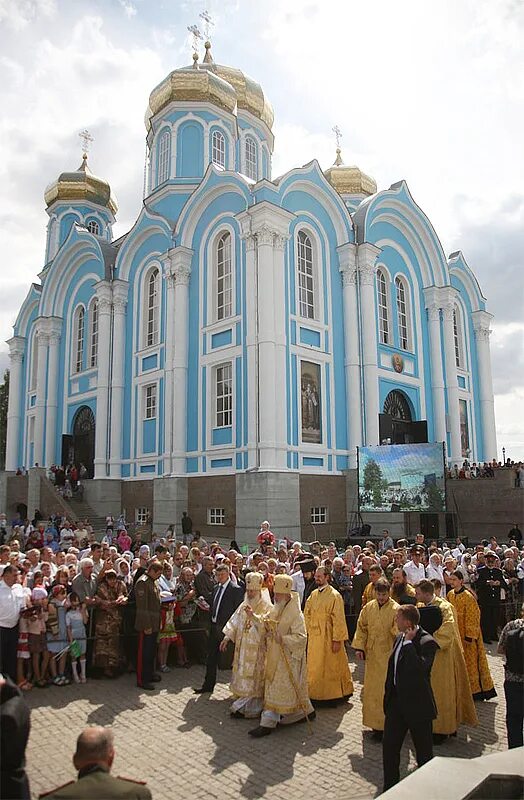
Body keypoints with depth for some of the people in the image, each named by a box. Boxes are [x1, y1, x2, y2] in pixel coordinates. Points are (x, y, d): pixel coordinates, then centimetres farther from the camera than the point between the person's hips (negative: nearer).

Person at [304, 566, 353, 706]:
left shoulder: (334, 595, -13)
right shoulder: (313, 595, 7)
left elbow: (339, 619, -15)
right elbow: (307, 614, 14)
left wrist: (337, 640, -17)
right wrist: (309, 631, 5)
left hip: (328, 636, -6)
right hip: (314, 636, 6)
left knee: (330, 667, 4)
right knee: (315, 667, 13)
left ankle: (332, 695, 18)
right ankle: (316, 694, 26)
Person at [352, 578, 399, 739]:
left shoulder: (396, 609, -11)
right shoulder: (368, 608, 3)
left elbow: (399, 632, -15)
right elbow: (361, 628, 7)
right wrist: (359, 647, 0)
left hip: (388, 654, -4)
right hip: (372, 654, 5)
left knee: (386, 689, 1)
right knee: (372, 688, 13)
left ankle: (384, 724, 12)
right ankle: (374, 720, 28)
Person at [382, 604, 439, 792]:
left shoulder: (427, 642, -20)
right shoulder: (399, 639, 6)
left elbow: (419, 669, -36)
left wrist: (409, 642, -30)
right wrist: (388, 697, 16)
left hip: (418, 706, -7)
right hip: (397, 702, 7)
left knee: (424, 751, 12)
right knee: (389, 746, 11)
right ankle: (390, 788, 26)